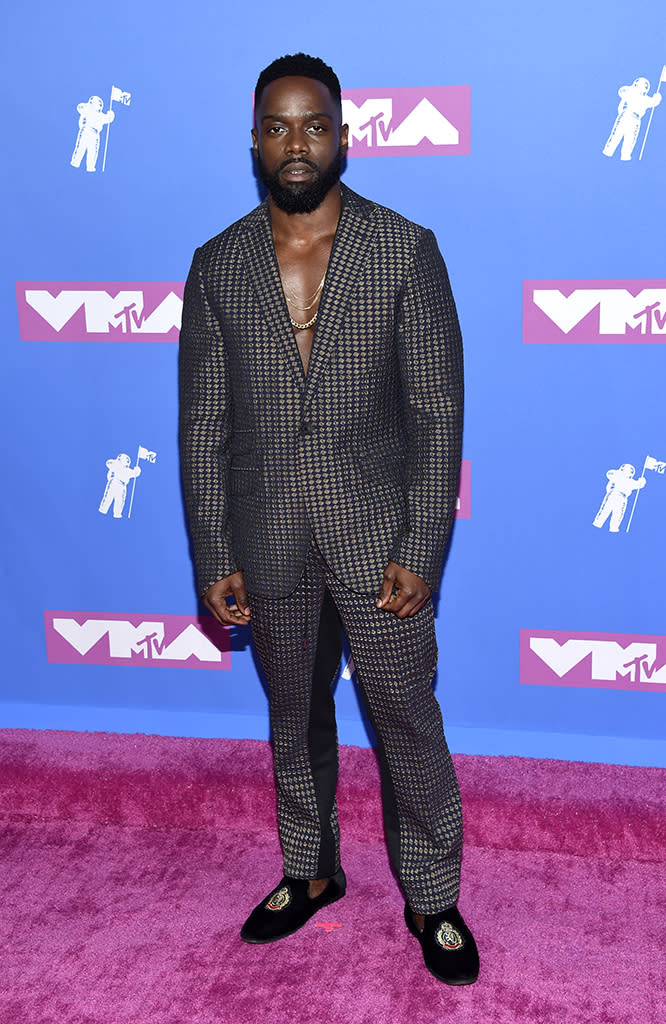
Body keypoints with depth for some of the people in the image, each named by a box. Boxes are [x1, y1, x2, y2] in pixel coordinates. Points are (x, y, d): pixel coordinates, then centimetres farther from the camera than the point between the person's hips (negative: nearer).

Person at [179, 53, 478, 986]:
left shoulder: (406, 250, -6)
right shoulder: (217, 266, 1)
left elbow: (438, 410, -7)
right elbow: (203, 423, 3)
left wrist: (421, 551, -12)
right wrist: (213, 560, -1)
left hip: (378, 532, -2)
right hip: (268, 541, 3)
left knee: (408, 723, 7)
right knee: (294, 721, 18)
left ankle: (433, 900, 28)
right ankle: (311, 872, 39)